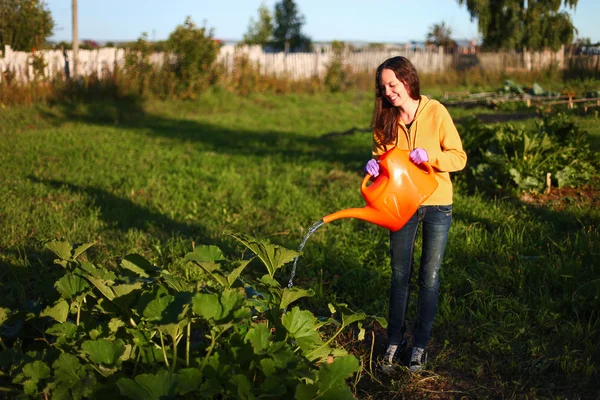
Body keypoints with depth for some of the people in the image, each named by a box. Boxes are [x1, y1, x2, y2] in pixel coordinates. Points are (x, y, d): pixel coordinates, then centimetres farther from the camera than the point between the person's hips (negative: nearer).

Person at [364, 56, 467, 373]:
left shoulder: (435, 112, -13)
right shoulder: (385, 118, -3)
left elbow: (459, 157, -10)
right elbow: (381, 153, 7)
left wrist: (429, 156, -28)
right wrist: (373, 165, -16)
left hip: (437, 205, -2)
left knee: (429, 277, 7)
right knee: (400, 275, 9)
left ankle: (420, 344, 20)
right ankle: (395, 341, 22)